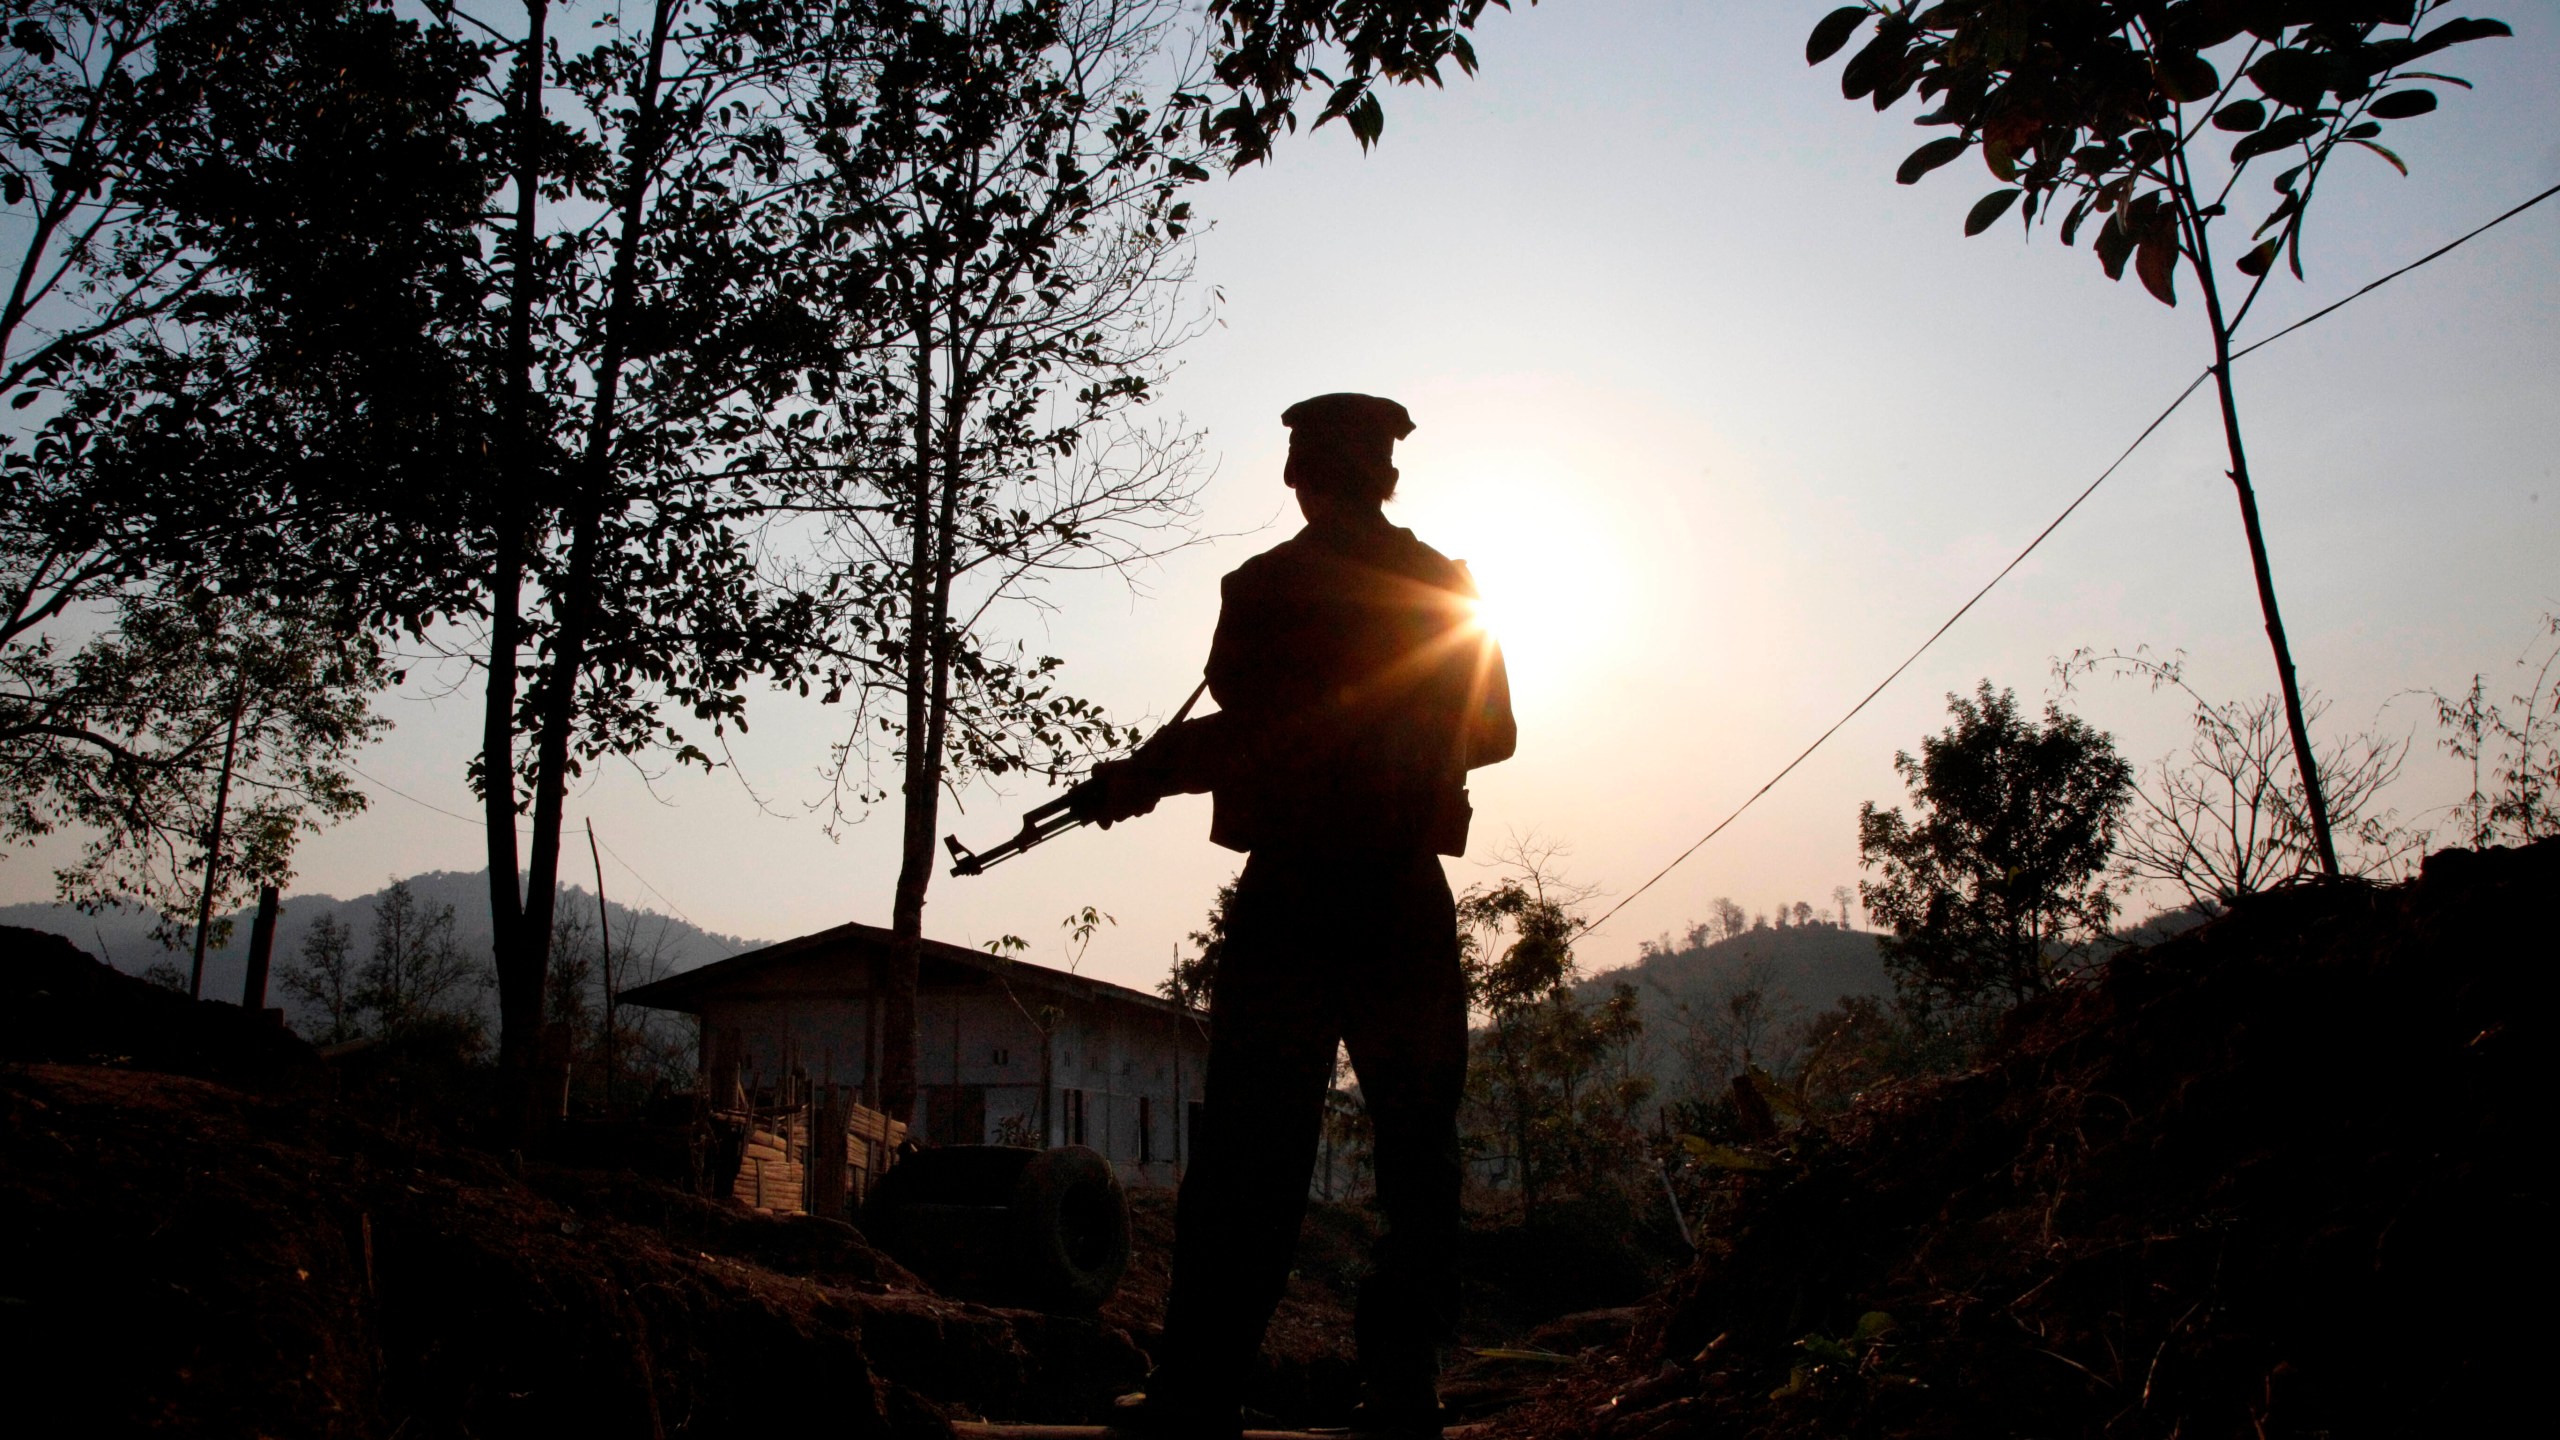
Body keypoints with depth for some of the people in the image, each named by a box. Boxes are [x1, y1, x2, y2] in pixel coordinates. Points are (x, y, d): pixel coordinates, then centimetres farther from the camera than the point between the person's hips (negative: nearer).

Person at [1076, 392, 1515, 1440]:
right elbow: (1491, 735, 14)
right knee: (1417, 1156, 9)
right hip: (1410, 910, 3)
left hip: (1288, 900, -2)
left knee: (1248, 1156, 0)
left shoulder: (1264, 585, -3)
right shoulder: (1447, 588, 8)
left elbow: (1247, 734, -10)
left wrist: (1132, 781, 4)